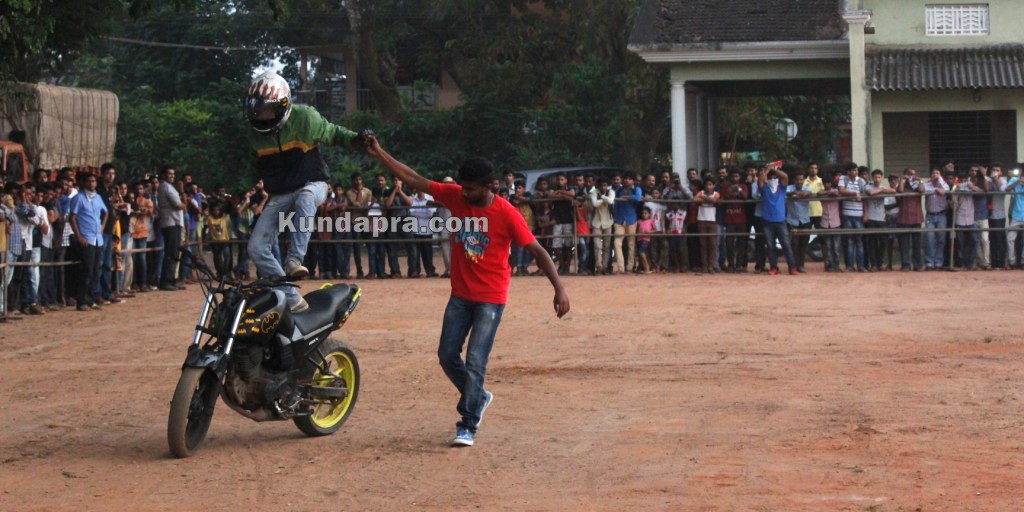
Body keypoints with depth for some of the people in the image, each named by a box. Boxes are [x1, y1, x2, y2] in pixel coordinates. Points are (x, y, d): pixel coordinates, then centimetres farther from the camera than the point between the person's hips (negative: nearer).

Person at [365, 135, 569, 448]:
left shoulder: (507, 214, -17)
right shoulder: (455, 197, -4)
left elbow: (536, 250, -15)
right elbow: (414, 180, 0)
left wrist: (559, 288, -24)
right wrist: (379, 154, -5)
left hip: (491, 299, -5)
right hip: (460, 295, 5)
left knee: (475, 362, -10)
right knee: (447, 354, 7)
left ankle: (468, 426, -1)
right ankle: (477, 398, 31)